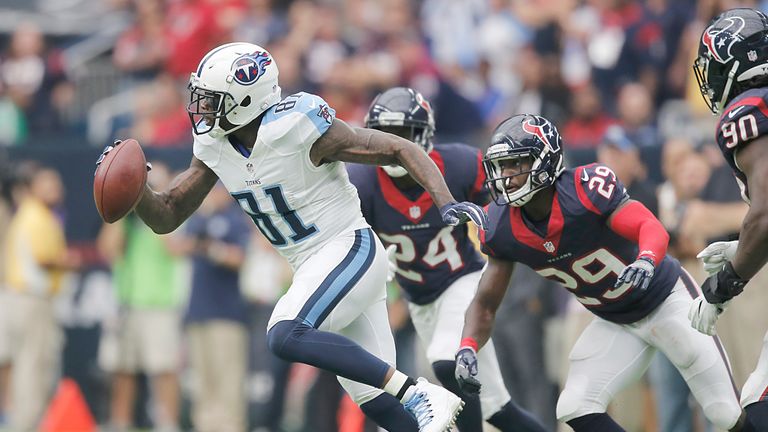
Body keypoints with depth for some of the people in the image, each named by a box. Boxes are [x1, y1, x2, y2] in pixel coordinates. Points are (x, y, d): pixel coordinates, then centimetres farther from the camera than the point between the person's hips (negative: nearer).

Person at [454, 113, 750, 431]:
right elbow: (485, 303, -5)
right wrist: (467, 348, -24)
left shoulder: (585, 189, -30)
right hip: (615, 323, 5)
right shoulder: (501, 227, -13)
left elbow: (653, 228, -38)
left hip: (667, 300, -5)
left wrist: (646, 261, -61)